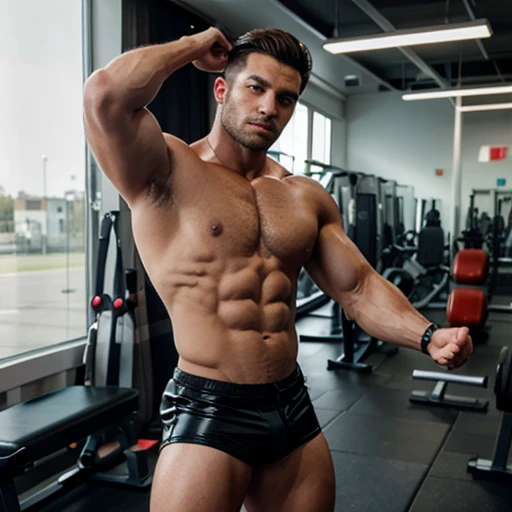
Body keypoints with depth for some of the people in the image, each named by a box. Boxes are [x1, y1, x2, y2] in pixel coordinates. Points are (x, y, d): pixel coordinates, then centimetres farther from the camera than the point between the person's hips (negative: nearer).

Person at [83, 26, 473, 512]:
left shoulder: (307, 197, 10)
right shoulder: (168, 171, -7)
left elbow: (359, 289, 8)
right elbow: (105, 92, -25)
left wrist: (427, 335, -10)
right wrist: (195, 45, -8)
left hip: (293, 407, 6)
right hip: (207, 413, -5)